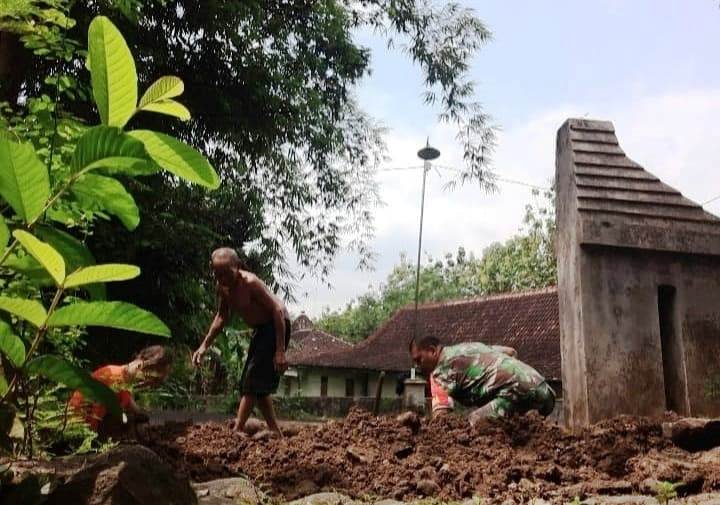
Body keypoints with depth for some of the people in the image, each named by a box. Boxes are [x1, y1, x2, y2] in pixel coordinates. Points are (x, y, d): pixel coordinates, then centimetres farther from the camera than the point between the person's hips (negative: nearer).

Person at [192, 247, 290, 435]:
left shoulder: (250, 282, -27)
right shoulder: (222, 287, -2)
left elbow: (278, 311, -26)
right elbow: (222, 316, 14)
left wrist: (280, 351, -29)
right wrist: (204, 345, 7)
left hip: (276, 326, -9)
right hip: (260, 329, 9)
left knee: (253, 380, -12)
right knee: (257, 385, 11)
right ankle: (275, 432, 18)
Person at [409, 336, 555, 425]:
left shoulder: (440, 370, 2)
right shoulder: (470, 346, 27)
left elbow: (440, 415, -11)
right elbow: (511, 352, 33)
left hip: (519, 391, -9)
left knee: (471, 425, -13)